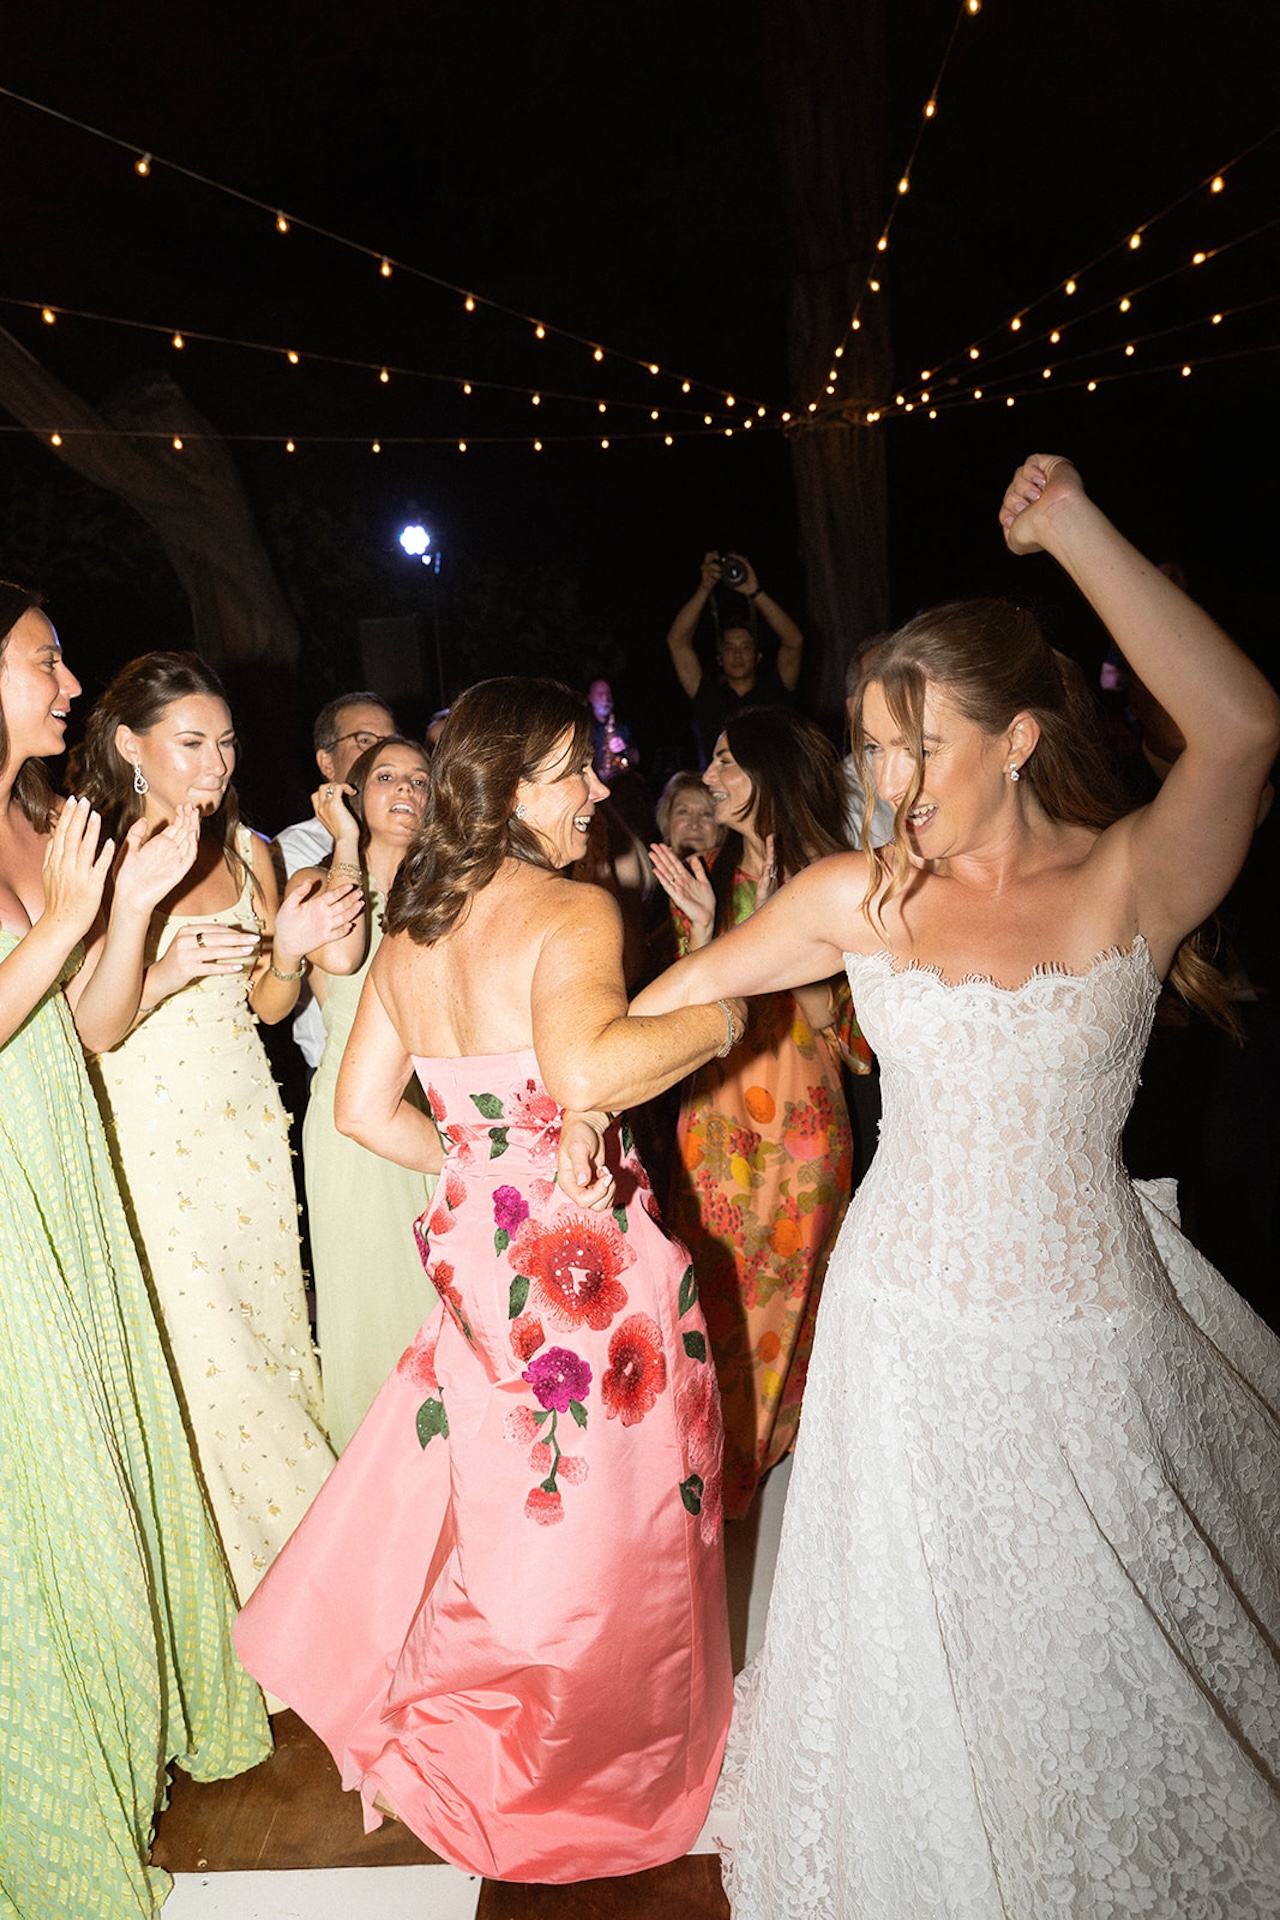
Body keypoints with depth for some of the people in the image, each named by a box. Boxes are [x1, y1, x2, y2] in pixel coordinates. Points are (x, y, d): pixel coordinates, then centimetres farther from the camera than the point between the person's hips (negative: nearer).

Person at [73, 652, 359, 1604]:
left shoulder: (249, 852, 6)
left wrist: (288, 954, -9)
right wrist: (167, 970, -26)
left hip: (246, 1126, 5)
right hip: (149, 1136, -4)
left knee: (270, 1322, 12)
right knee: (196, 1346, 2)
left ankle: (293, 1534, 32)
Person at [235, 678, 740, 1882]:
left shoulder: (411, 929, 6)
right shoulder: (573, 911, -18)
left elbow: (363, 1110, 10)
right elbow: (584, 1072, -36)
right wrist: (715, 1016, -22)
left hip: (476, 1246, 8)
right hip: (586, 1257, -7)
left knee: (497, 1502, 25)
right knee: (598, 1522, 12)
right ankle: (596, 1773, 33)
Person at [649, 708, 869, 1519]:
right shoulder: (711, 875, 5)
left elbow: (835, 1016, -14)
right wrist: (703, 926, -15)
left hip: (799, 1118, -4)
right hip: (715, 1112, 4)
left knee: (785, 1280, 8)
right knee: (715, 1280, 11)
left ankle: (770, 1445, 30)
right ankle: (717, 1452, 30)